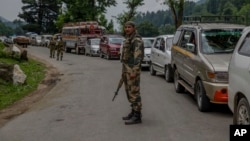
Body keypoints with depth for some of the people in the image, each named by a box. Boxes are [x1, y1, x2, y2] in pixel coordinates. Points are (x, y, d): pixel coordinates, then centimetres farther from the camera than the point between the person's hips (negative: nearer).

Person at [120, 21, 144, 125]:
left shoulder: (136, 39, -13)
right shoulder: (128, 39, 18)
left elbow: (138, 56, -21)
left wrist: (134, 71, -27)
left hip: (133, 69, -10)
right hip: (126, 69, 10)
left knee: (134, 92, -7)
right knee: (129, 92, 13)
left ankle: (137, 117, -3)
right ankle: (134, 112, 22)